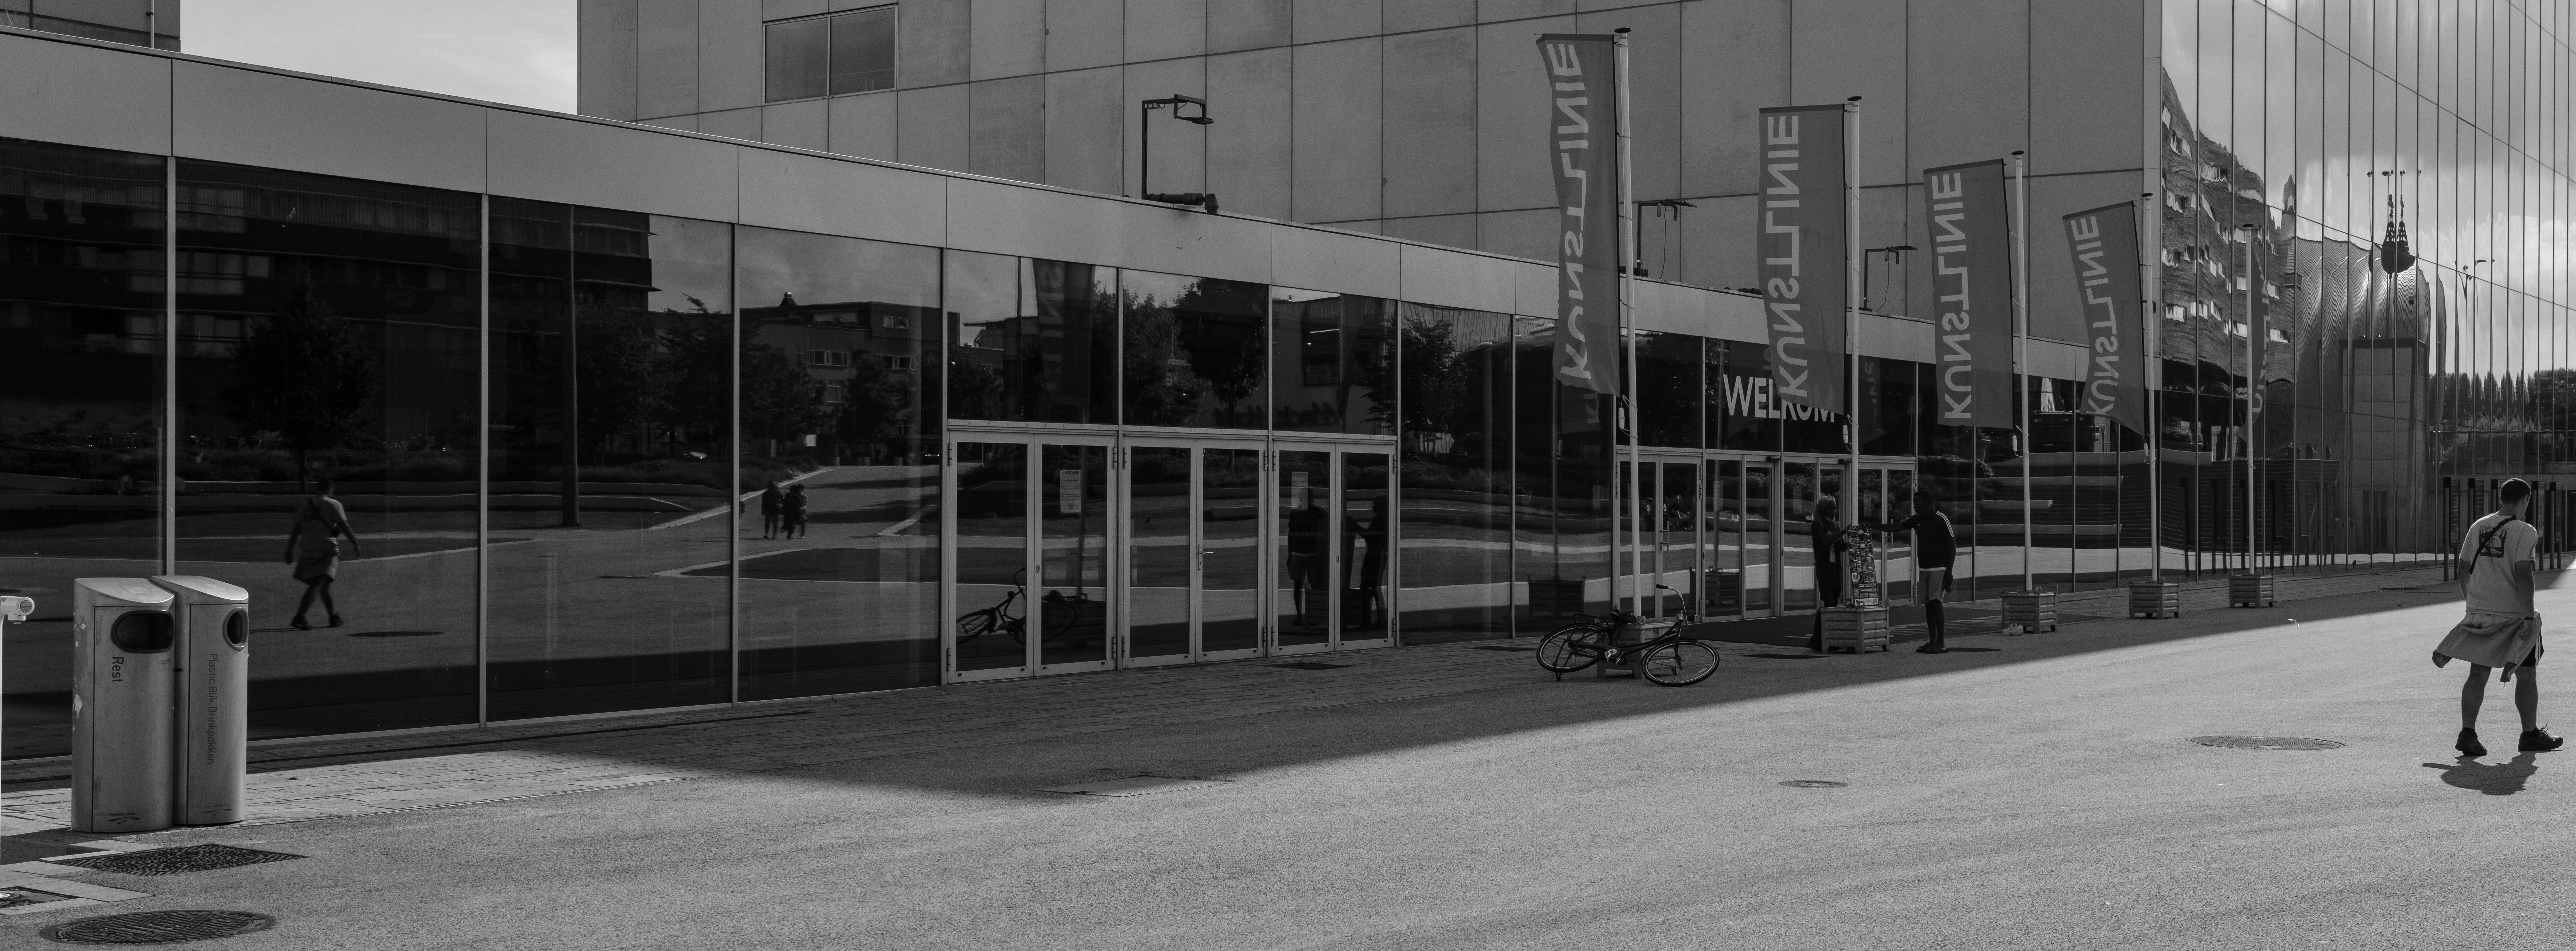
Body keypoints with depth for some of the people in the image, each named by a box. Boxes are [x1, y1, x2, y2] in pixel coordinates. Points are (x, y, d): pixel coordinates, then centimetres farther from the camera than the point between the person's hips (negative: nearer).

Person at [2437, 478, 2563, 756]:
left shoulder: (2478, 527, 7)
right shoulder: (2524, 531, -11)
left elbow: (2464, 569, 10)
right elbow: (2523, 574, -18)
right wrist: (2529, 615, -16)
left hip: (2479, 615, 5)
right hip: (2513, 615, -5)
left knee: (2478, 675, 5)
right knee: (2527, 674, 11)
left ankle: (2468, 733, -6)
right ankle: (2530, 735, 20)